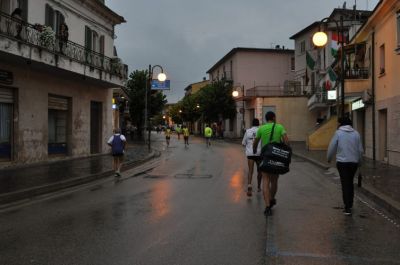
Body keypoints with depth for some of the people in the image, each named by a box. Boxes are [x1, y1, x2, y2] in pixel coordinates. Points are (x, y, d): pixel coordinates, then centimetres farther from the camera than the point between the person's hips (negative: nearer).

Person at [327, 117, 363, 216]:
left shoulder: (338, 133, -5)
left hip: (342, 162, -3)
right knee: (350, 183, 18)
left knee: (345, 184, 0)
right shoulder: (356, 133, 3)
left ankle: (347, 208, -4)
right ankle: (349, 204, 26)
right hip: (354, 162, 3)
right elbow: (360, 150, 6)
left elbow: (332, 147, -3)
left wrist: (329, 158, 13)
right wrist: (359, 161, 21)